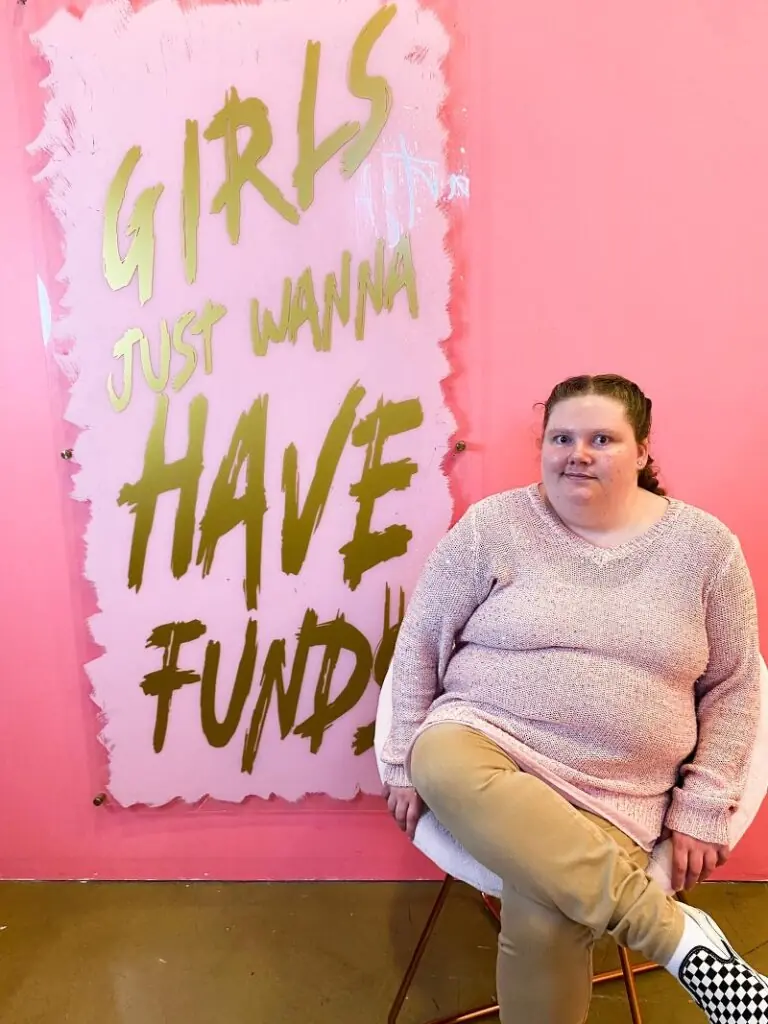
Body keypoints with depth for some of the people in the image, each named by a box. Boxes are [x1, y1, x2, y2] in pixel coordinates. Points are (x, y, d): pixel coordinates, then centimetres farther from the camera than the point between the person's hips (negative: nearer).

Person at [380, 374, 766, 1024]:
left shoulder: (704, 544, 1)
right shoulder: (493, 526, -2)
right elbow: (421, 642, 3)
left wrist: (702, 809, -1)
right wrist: (405, 764, 0)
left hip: (616, 794, 0)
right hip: (482, 742, 1)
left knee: (545, 923, -28)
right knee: (440, 762, -34)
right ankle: (681, 934, -23)